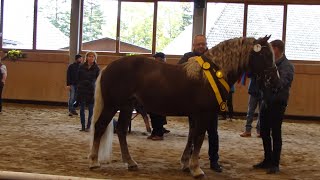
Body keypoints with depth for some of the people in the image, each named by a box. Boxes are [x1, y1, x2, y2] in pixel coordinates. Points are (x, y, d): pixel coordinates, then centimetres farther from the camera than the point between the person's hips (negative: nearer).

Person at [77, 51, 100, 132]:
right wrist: (78, 87, 0)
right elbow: (78, 78, 7)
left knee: (91, 110, 2)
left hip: (91, 91, -2)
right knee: (82, 109, 5)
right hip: (82, 90, 2)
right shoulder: (81, 67, 3)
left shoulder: (96, 68, -1)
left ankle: (88, 126, 12)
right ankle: (83, 126, 13)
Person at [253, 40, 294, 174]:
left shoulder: (287, 66, -12)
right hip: (266, 102, 7)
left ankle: (275, 164, 10)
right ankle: (267, 160, 26)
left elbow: (281, 84, -25)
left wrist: (271, 72, -38)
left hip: (277, 104, -7)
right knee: (264, 133, 13)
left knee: (275, 134, 0)